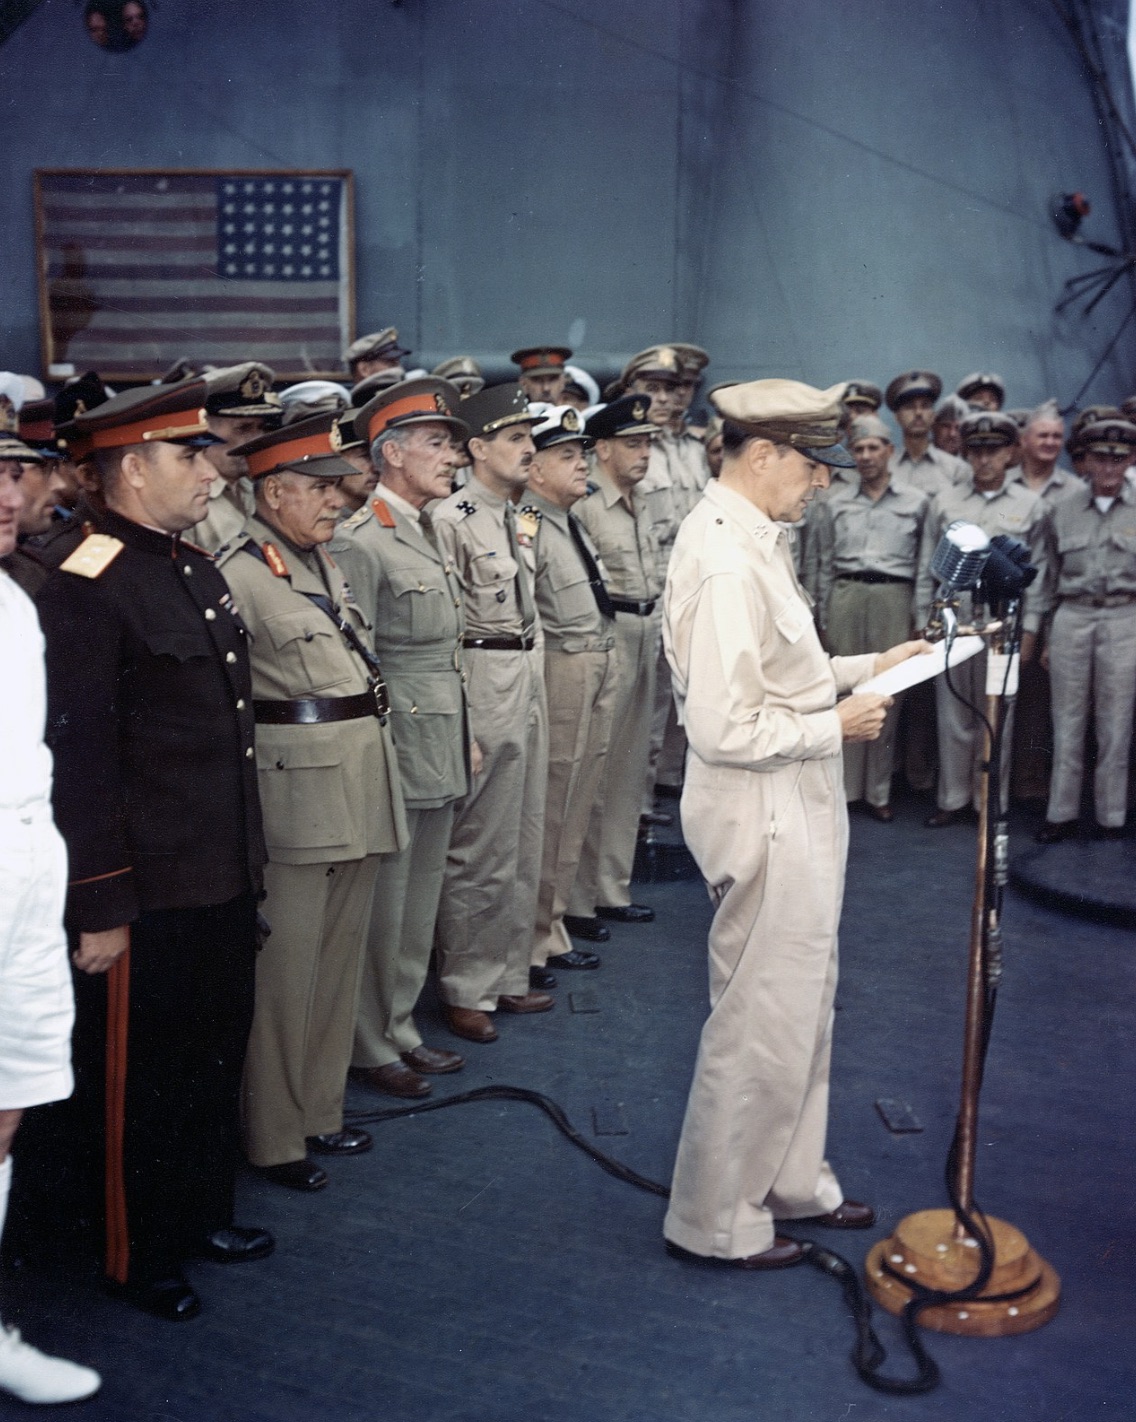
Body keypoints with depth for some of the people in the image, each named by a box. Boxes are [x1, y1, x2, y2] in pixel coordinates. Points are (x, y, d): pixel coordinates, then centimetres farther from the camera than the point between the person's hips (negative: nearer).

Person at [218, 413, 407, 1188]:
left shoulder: (324, 560, 13)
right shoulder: (239, 573, -13)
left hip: (360, 786, 8)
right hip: (297, 792, -8)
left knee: (340, 959, 16)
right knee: (285, 970, 2)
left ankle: (321, 1111, 31)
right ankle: (273, 1138, 16)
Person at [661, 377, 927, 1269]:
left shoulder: (753, 539, 8)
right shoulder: (728, 564, -24)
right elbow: (724, 727, -27)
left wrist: (863, 668, 9)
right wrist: (836, 727, -16)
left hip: (796, 813, 11)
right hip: (764, 819, -11)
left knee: (804, 1006, 23)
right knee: (763, 1025, 4)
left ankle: (791, 1182, 41)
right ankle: (715, 1221, 22)